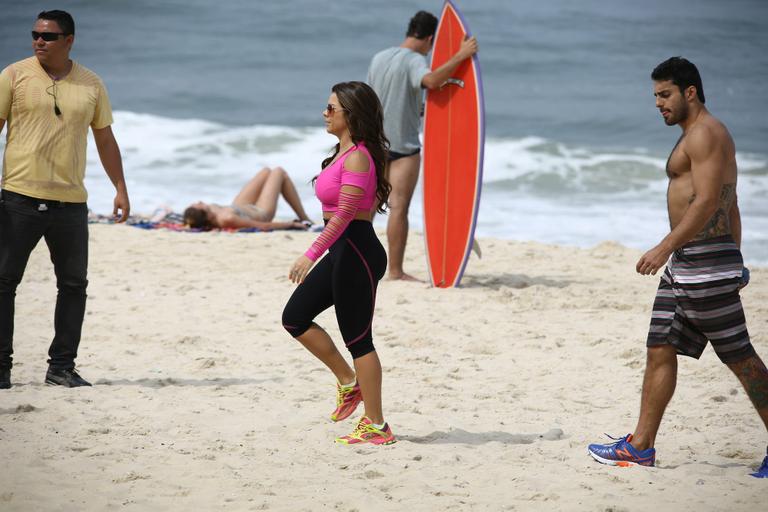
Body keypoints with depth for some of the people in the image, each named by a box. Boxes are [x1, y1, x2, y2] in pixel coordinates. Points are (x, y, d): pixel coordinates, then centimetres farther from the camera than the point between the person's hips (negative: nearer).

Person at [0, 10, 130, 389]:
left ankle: (62, 366, 12)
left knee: (74, 284, 4)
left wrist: (121, 188, 9)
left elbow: (105, 139, 15)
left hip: (70, 201, 3)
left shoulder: (91, 85, 9)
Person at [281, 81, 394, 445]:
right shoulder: (344, 152, 13)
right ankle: (348, 383, 22)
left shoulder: (357, 158, -17)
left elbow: (344, 214, -24)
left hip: (356, 252, -10)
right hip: (341, 252, 10)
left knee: (357, 339, -4)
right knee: (294, 318, 12)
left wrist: (312, 254, -26)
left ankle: (376, 427, 4)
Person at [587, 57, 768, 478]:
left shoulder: (706, 133, -11)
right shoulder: (696, 136, 20)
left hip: (706, 261, -11)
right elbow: (730, 206, 24)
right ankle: (641, 445, 9)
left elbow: (708, 201, -22)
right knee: (660, 351, 8)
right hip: (685, 265, 11)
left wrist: (666, 247, -25)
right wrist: (734, 263, 25)